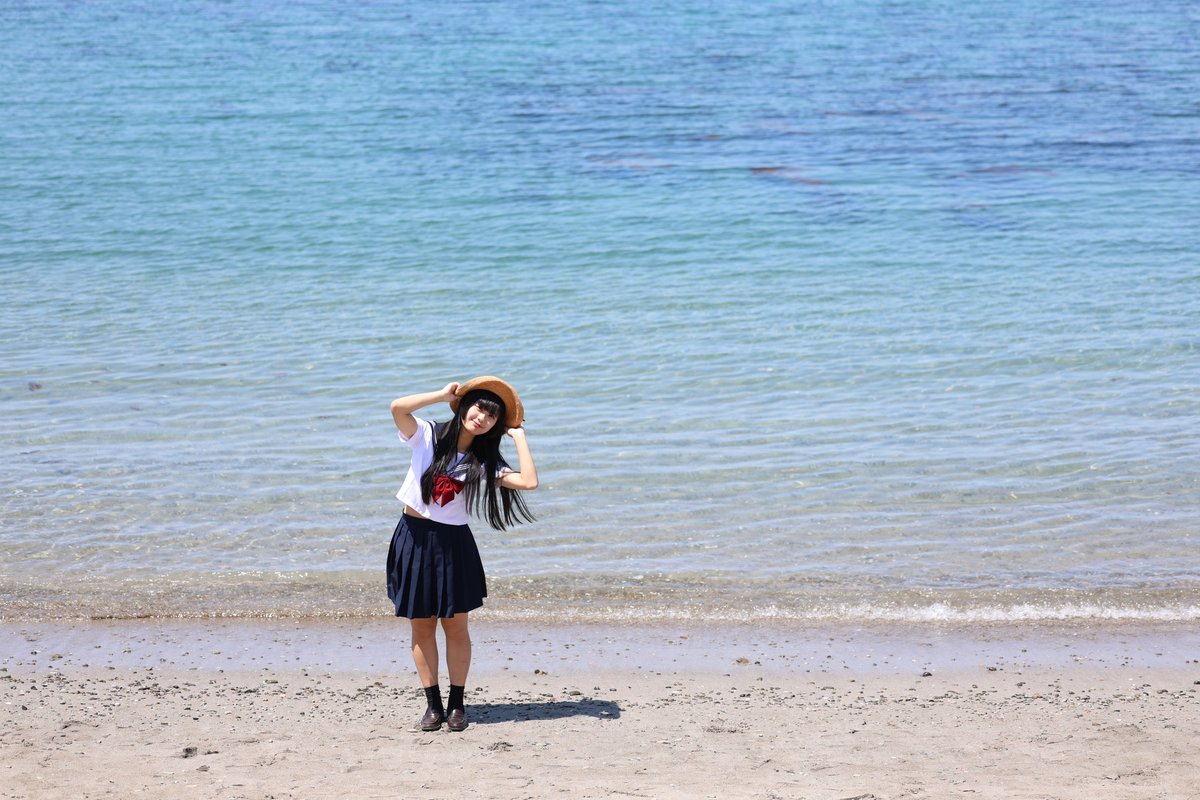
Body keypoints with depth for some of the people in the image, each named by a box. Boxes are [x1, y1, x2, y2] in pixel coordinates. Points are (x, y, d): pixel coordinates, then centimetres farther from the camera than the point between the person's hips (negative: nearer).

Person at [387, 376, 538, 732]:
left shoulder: (485, 462, 1)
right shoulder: (428, 436, -4)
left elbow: (529, 481, -14)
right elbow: (398, 407, -23)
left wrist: (518, 434, -6)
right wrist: (444, 395, -14)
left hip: (453, 544, 1)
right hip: (414, 538, -1)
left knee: (455, 625, 5)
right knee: (422, 626, 5)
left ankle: (457, 703, 16)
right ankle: (433, 703, 14)